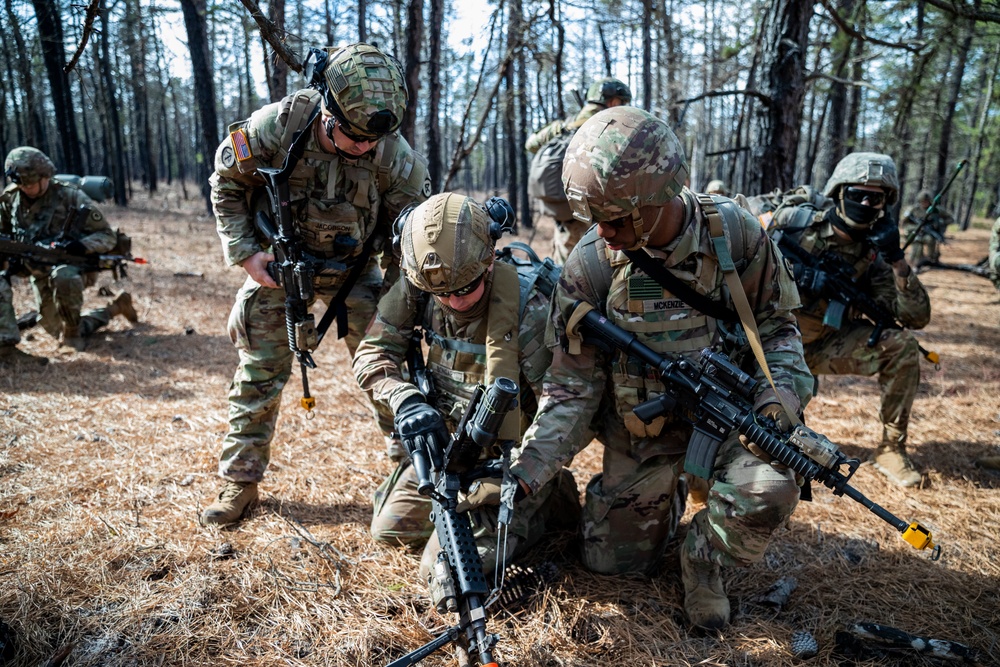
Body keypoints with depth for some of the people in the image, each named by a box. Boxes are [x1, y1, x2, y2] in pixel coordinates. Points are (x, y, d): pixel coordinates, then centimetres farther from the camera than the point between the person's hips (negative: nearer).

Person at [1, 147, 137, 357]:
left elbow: (108, 236, -11)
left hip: (72, 264, -5)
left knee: (63, 276, -40)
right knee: (60, 332, 1)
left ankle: (72, 333, -19)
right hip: (39, 273, 5)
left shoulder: (70, 196, -14)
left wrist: (83, 245, -31)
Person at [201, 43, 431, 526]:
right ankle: (239, 481, 19)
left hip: (353, 268, 0)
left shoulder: (393, 155, -23)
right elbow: (226, 184, -7)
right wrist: (245, 252, -14)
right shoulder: (274, 127, -25)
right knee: (259, 373, 4)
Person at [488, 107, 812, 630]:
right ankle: (662, 494, 38)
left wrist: (781, 393, -20)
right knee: (611, 564, 6)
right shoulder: (589, 266, -18)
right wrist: (525, 471, -24)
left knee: (768, 492, -30)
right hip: (640, 431, 1)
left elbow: (776, 326, -1)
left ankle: (703, 559, 3)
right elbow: (571, 387, -13)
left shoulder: (734, 233, -16)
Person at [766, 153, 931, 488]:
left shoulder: (871, 258, -3)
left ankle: (891, 448, 0)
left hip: (821, 347, 3)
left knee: (901, 345, -15)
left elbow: (917, 318, -8)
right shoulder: (794, 219, -9)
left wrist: (896, 259, -17)